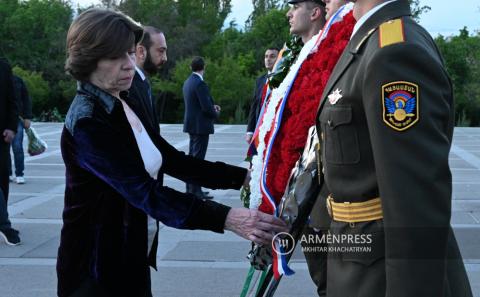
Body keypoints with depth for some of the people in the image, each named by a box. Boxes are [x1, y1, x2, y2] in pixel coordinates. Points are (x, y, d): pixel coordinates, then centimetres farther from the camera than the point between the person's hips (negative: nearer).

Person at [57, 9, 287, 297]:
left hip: (130, 258, 8)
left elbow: (172, 160, 4)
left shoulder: (124, 104, 6)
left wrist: (243, 176, -6)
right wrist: (226, 218, -36)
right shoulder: (86, 122, -21)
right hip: (96, 268, -8)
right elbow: (145, 193, -28)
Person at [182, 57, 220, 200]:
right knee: (198, 157, -5)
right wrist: (216, 113, -2)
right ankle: (195, 190, -2)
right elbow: (207, 108, -21)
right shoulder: (200, 83, -19)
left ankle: (190, 188, 24)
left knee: (192, 156, 16)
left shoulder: (188, 81, 10)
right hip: (200, 126, -9)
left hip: (192, 124, 9)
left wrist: (212, 107, 11)